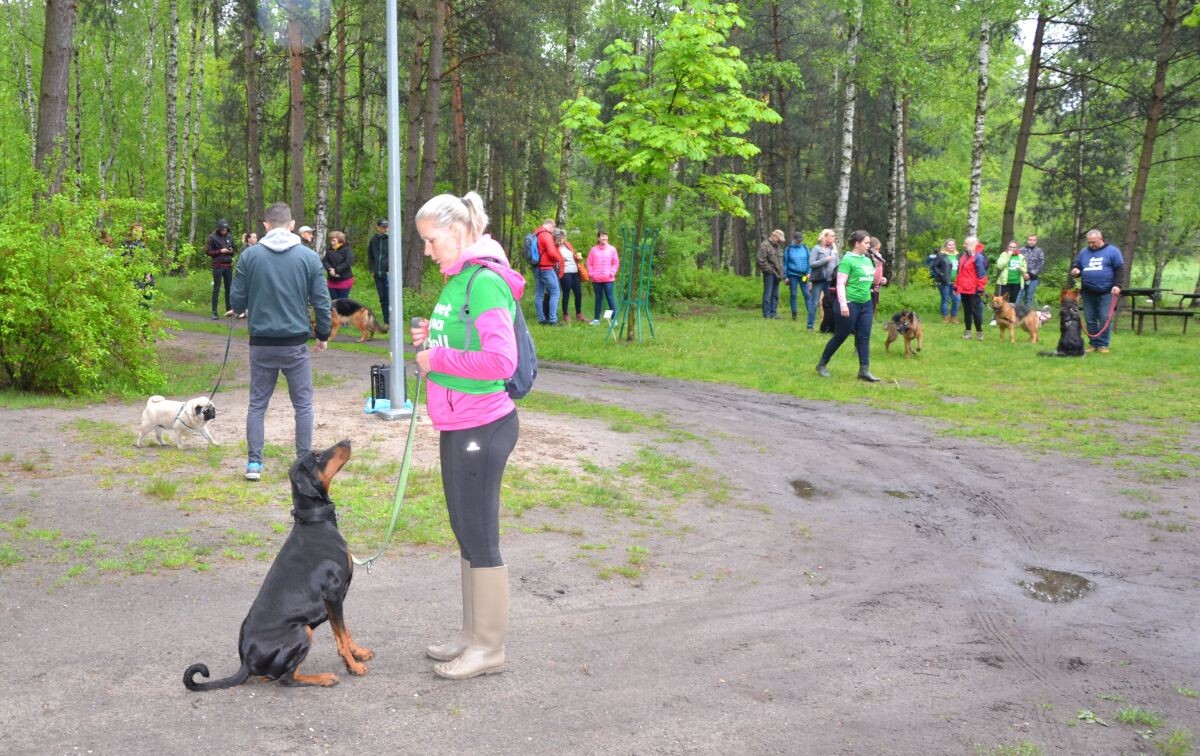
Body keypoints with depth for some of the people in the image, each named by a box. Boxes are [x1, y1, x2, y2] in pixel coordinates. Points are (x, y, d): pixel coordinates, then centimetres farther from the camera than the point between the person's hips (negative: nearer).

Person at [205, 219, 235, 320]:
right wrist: (220, 251, -15)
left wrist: (231, 251, -4)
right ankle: (214, 312, -1)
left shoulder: (229, 237, 8)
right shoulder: (212, 237, -5)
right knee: (216, 289, -2)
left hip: (228, 266, 4)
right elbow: (207, 251, -6)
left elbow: (233, 250, 19)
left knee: (229, 288, 8)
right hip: (218, 266, -4)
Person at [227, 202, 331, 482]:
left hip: (261, 343, 1)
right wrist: (323, 335, 13)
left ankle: (254, 462, 11)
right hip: (296, 343, -1)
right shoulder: (309, 257, -4)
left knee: (257, 404, 12)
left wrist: (241, 311, 24)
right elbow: (321, 301, -1)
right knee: (303, 404, 10)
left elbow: (237, 300, 0)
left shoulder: (250, 255, -4)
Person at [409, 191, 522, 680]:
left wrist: (438, 358, -18)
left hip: (481, 428, -10)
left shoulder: (485, 282, -18)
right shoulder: (458, 279, 12)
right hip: (457, 425, 10)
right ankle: (472, 635, 30)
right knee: (465, 531, 17)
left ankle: (489, 648, 13)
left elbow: (501, 360, -27)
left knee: (480, 537, 0)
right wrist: (431, 341, 5)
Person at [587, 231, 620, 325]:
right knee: (598, 298, 9)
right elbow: (589, 263, 7)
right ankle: (596, 319, 13)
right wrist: (591, 273, -3)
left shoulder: (612, 249, 2)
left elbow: (616, 263, 4)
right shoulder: (593, 250, 5)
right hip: (596, 279, 2)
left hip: (608, 279, -2)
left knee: (610, 297, -4)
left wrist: (612, 273, -6)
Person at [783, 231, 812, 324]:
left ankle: (811, 313, -4)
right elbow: (785, 264, 4)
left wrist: (809, 273, -2)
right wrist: (786, 276, 1)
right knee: (793, 295, 6)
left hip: (803, 276, 0)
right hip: (793, 275, 0)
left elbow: (809, 262, 8)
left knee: (807, 295, -4)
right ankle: (794, 314, 15)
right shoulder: (788, 250, 1)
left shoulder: (805, 249, 4)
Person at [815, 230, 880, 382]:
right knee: (840, 337, 2)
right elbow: (840, 284, -16)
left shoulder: (867, 260, 11)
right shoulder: (848, 260, -11)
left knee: (864, 338, 3)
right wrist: (843, 303, -24)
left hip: (866, 304, 7)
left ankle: (864, 371, 5)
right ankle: (822, 364, 16)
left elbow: (874, 281, 17)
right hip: (850, 304, -7)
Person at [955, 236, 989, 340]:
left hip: (973, 290, -8)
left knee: (976, 310, -1)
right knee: (966, 311, 13)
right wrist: (956, 285, 17)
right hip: (964, 289, 8)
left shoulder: (978, 257, -11)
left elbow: (981, 274, -14)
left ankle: (979, 332, 7)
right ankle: (967, 331, 19)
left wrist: (981, 288, -17)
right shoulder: (963, 256, 13)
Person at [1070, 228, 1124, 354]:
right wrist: (1075, 271, -3)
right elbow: (1076, 266, 21)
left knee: (1105, 319, -5)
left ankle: (1103, 344, 2)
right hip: (1088, 292, 4)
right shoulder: (1083, 252, 12)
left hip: (1106, 292, -4)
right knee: (1090, 320, 6)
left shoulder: (1112, 251, 1)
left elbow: (1119, 269, -2)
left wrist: (1117, 285, -12)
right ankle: (1093, 343, 14)